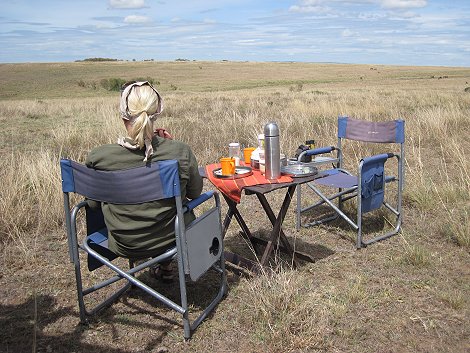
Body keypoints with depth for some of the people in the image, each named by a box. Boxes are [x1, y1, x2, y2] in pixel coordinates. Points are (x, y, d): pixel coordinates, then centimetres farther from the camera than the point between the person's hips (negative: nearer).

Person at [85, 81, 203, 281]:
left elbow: (93, 203, -3)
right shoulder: (180, 152, -23)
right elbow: (195, 193, -3)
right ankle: (165, 266, 47)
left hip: (122, 246, 1)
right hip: (169, 240, 0)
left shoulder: (98, 158, -21)